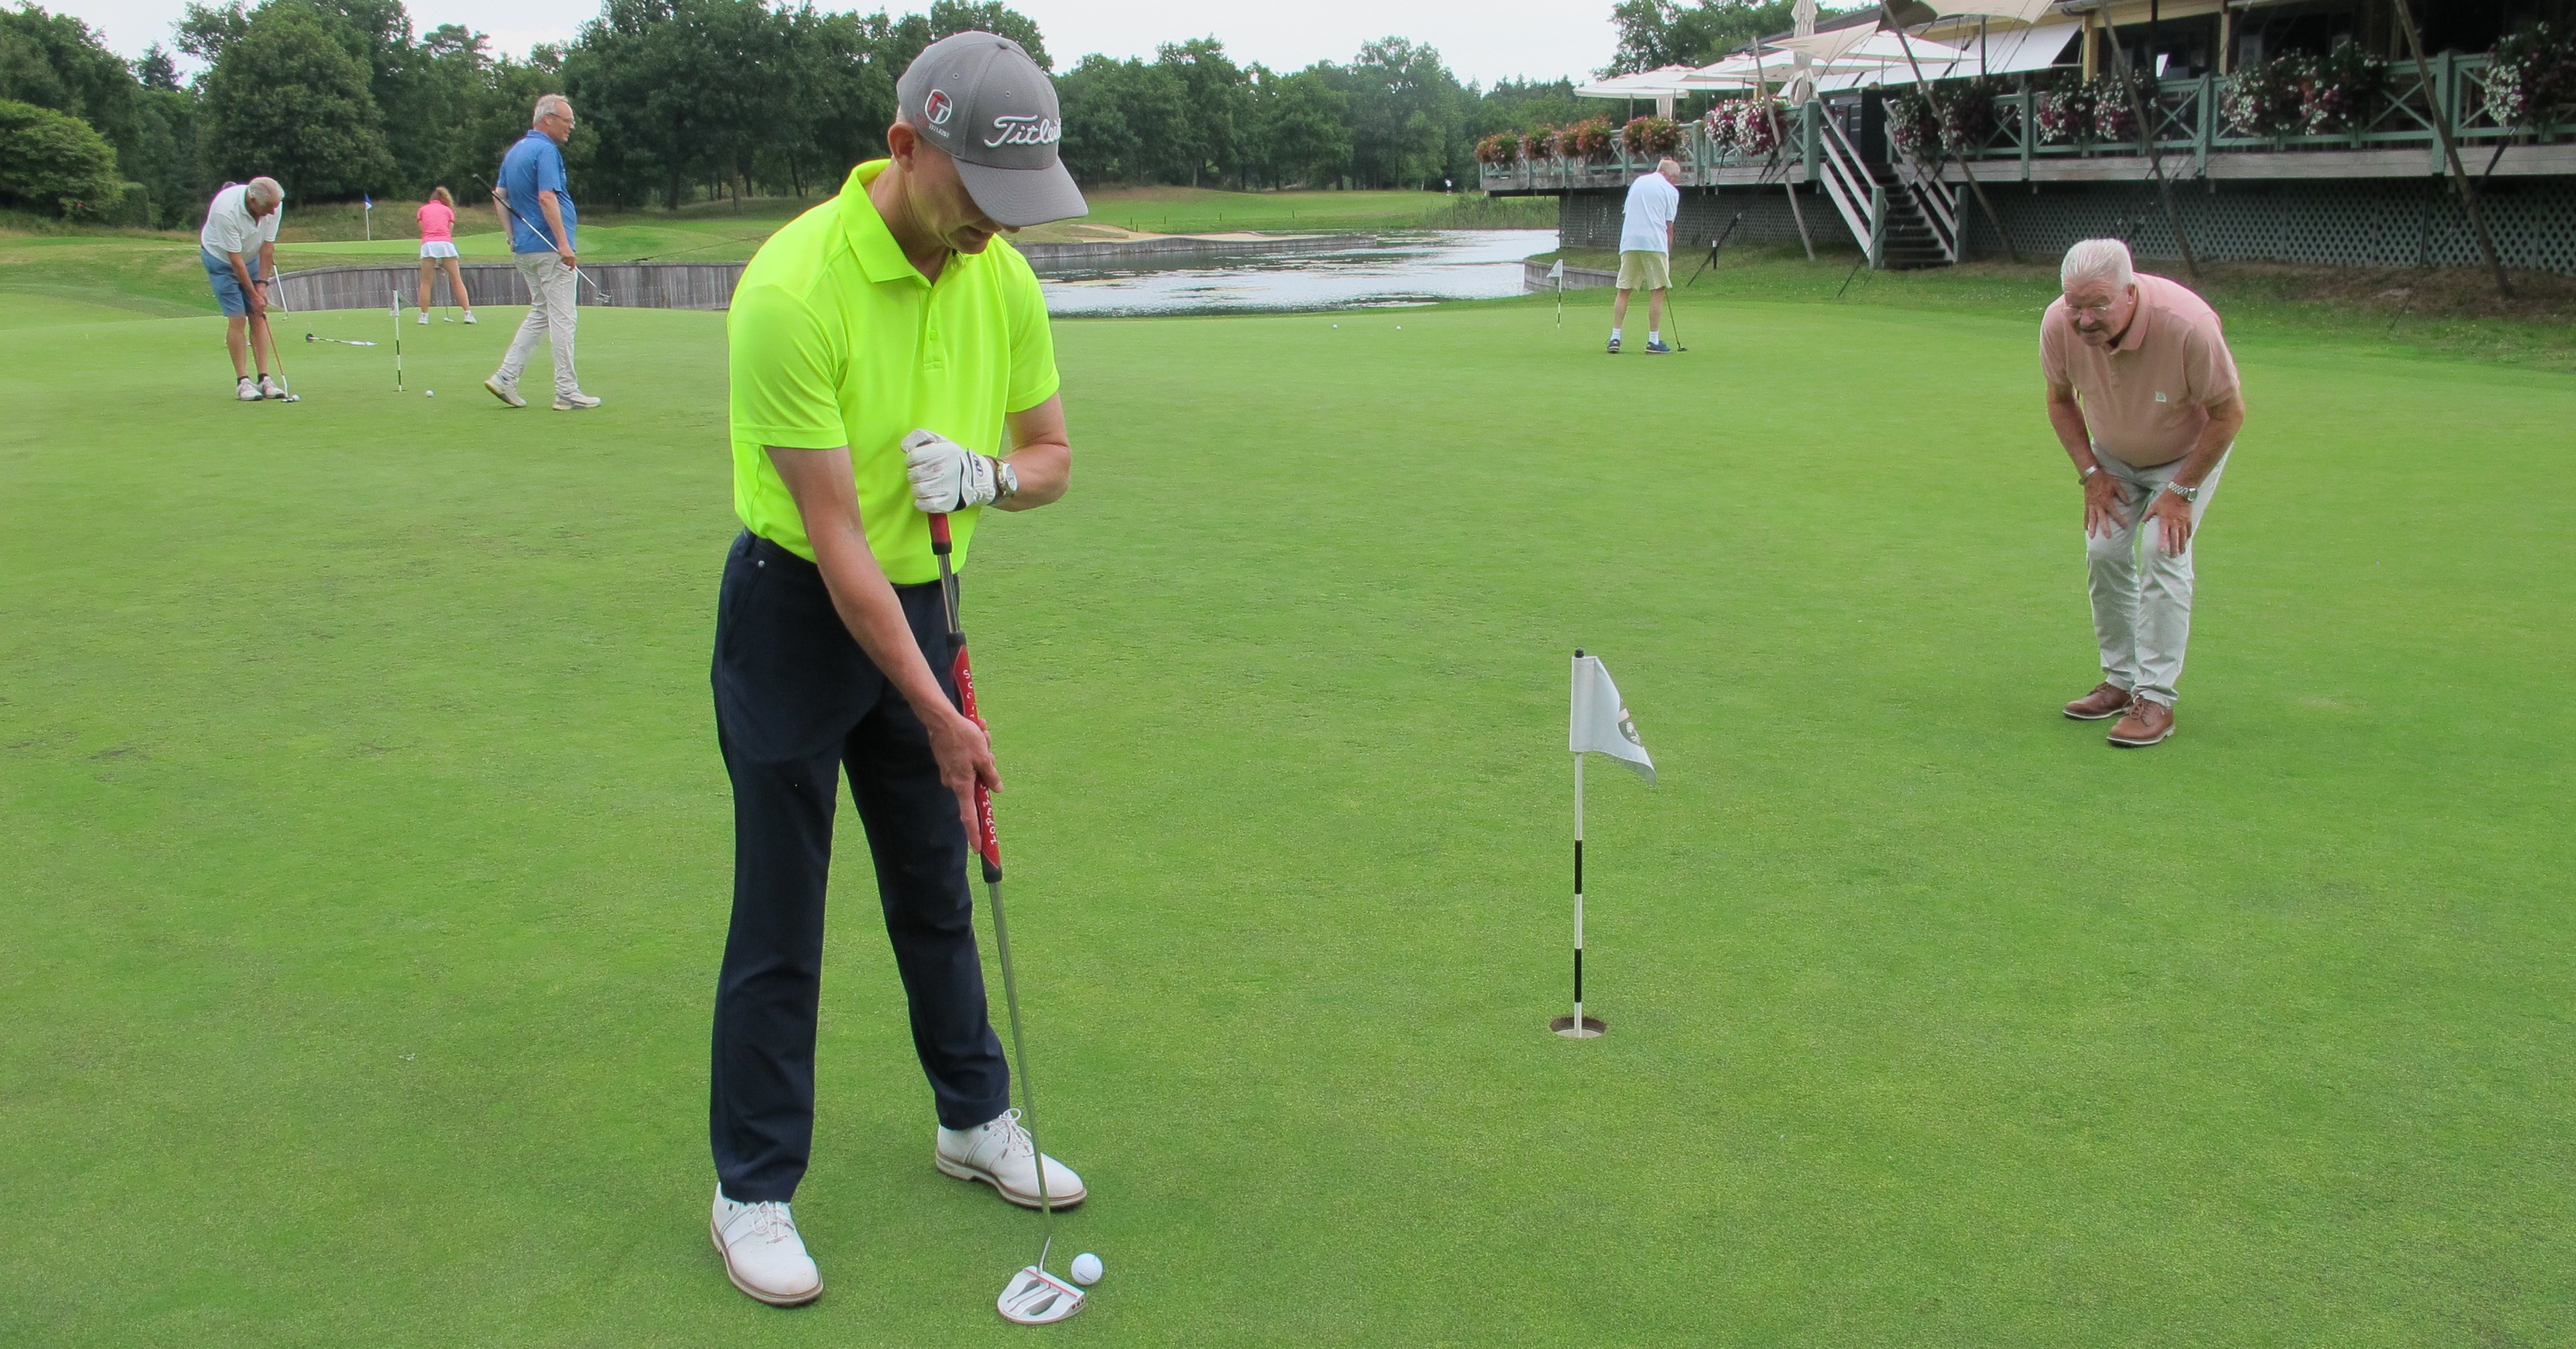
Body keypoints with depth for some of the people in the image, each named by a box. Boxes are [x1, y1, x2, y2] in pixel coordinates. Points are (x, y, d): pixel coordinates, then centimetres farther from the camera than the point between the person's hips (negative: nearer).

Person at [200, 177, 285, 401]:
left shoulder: (275, 205, -21)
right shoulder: (227, 210, -35)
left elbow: (268, 245, -11)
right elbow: (235, 260, -28)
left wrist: (262, 284, -14)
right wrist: (254, 295, -24)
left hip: (251, 257, 5)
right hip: (220, 258, -5)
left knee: (259, 317, -3)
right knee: (237, 318, -12)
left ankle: (264, 379, -3)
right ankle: (242, 381, -7)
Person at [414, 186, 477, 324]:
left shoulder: (422, 210, 22)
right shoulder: (448, 210, 20)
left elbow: (422, 230, 14)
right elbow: (450, 230, 14)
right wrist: (444, 261, 15)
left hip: (428, 244, 0)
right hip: (446, 244, 0)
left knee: (426, 282, 5)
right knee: (457, 281, 2)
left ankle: (424, 315, 2)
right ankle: (468, 313, -3)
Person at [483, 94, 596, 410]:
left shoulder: (515, 151, 15)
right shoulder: (546, 150, -13)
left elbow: (499, 197, 17)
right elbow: (547, 198, -23)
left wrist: (513, 236, 18)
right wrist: (563, 243, -23)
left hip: (523, 249, 9)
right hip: (550, 248, -9)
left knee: (539, 313, 17)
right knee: (562, 317, -3)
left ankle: (506, 377, 9)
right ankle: (567, 392, 0)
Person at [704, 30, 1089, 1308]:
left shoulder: (1000, 276, -5)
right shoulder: (795, 285, -26)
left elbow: (1051, 455, 6)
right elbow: (835, 533, -25)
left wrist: (985, 473, -19)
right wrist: (939, 716, -23)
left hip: (919, 601, 6)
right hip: (795, 612, -6)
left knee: (936, 886, 17)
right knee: (779, 920, 1)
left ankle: (975, 1118, 35)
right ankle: (752, 1190, 17)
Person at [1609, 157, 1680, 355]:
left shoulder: (1637, 182, 20)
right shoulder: (1671, 191, 5)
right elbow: (1669, 227, 3)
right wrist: (1668, 256, 10)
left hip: (1628, 242, 4)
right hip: (1654, 243, -4)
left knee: (1623, 291, 7)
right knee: (1657, 293, 1)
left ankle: (1615, 338, 0)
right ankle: (1654, 342, 0)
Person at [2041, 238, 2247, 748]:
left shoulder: (2188, 324, -39)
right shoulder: (2058, 324, -26)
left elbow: (2229, 412, -23)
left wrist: (2182, 491, -21)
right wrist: (2090, 472, -10)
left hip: (2191, 452, -4)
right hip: (2113, 455, 4)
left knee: (2163, 553, -17)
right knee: (2105, 551, -6)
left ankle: (2156, 698, -12)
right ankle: (2120, 681, 9)